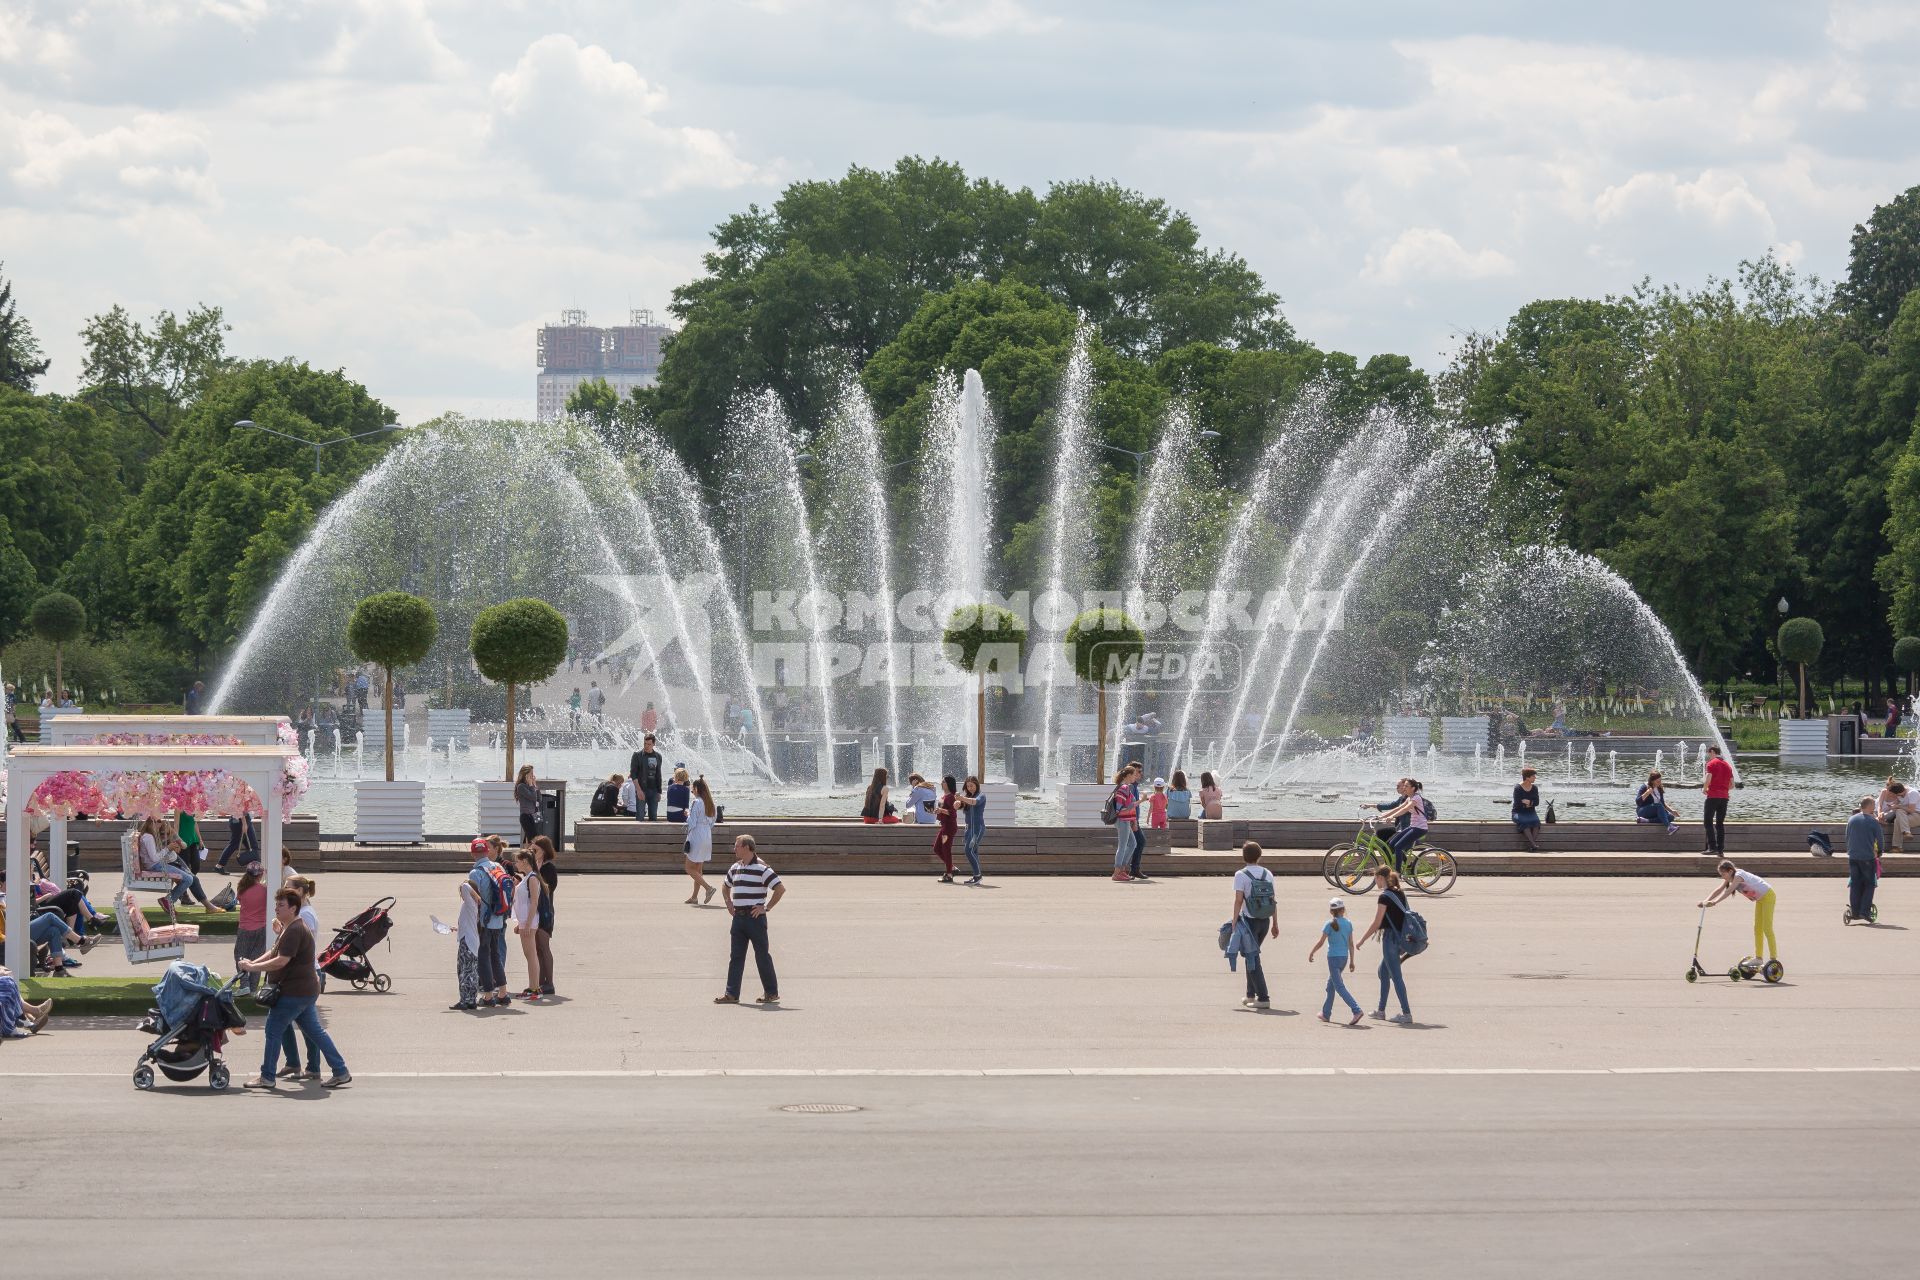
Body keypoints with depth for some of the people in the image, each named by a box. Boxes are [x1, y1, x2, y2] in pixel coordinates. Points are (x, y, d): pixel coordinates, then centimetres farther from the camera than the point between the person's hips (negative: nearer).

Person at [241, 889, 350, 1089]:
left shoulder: (294, 931, -20)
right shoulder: (290, 928, 16)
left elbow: (281, 961, -26)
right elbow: (275, 953, 21)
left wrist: (253, 967, -20)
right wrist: (253, 963, 4)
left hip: (295, 992, -11)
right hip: (307, 989, 11)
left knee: (274, 1029, -2)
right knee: (314, 1031, 13)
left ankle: (267, 1077, 5)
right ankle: (341, 1072, 13)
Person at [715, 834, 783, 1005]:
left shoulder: (761, 868, -11)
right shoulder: (735, 868, 12)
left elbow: (780, 889, -15)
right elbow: (725, 886, 31)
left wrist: (767, 907, -13)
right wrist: (729, 903, 16)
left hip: (755, 916, -7)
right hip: (738, 917, 7)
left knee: (762, 955, 1)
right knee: (736, 956, 5)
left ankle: (771, 992, 11)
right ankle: (732, 994, 5)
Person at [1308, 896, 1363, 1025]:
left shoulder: (1330, 924, -10)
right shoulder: (1348, 924, 4)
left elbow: (1321, 942, -8)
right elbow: (1351, 944, 7)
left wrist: (1311, 953, 6)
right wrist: (1352, 961, 13)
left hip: (1333, 957, -6)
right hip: (1344, 957, 6)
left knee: (1339, 986, -9)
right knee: (1330, 985, 19)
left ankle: (1356, 1010, -24)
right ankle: (1326, 1013, 26)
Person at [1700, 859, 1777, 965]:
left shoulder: (1738, 876, -29)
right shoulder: (1730, 877, -2)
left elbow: (1728, 891, -41)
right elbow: (1719, 889, -8)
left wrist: (1714, 902, -50)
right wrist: (1706, 900, -21)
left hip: (1767, 896, -9)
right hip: (1760, 899, 9)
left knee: (1767, 928, -8)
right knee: (1758, 928, 9)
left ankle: (1773, 958, -5)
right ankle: (1758, 957, 12)